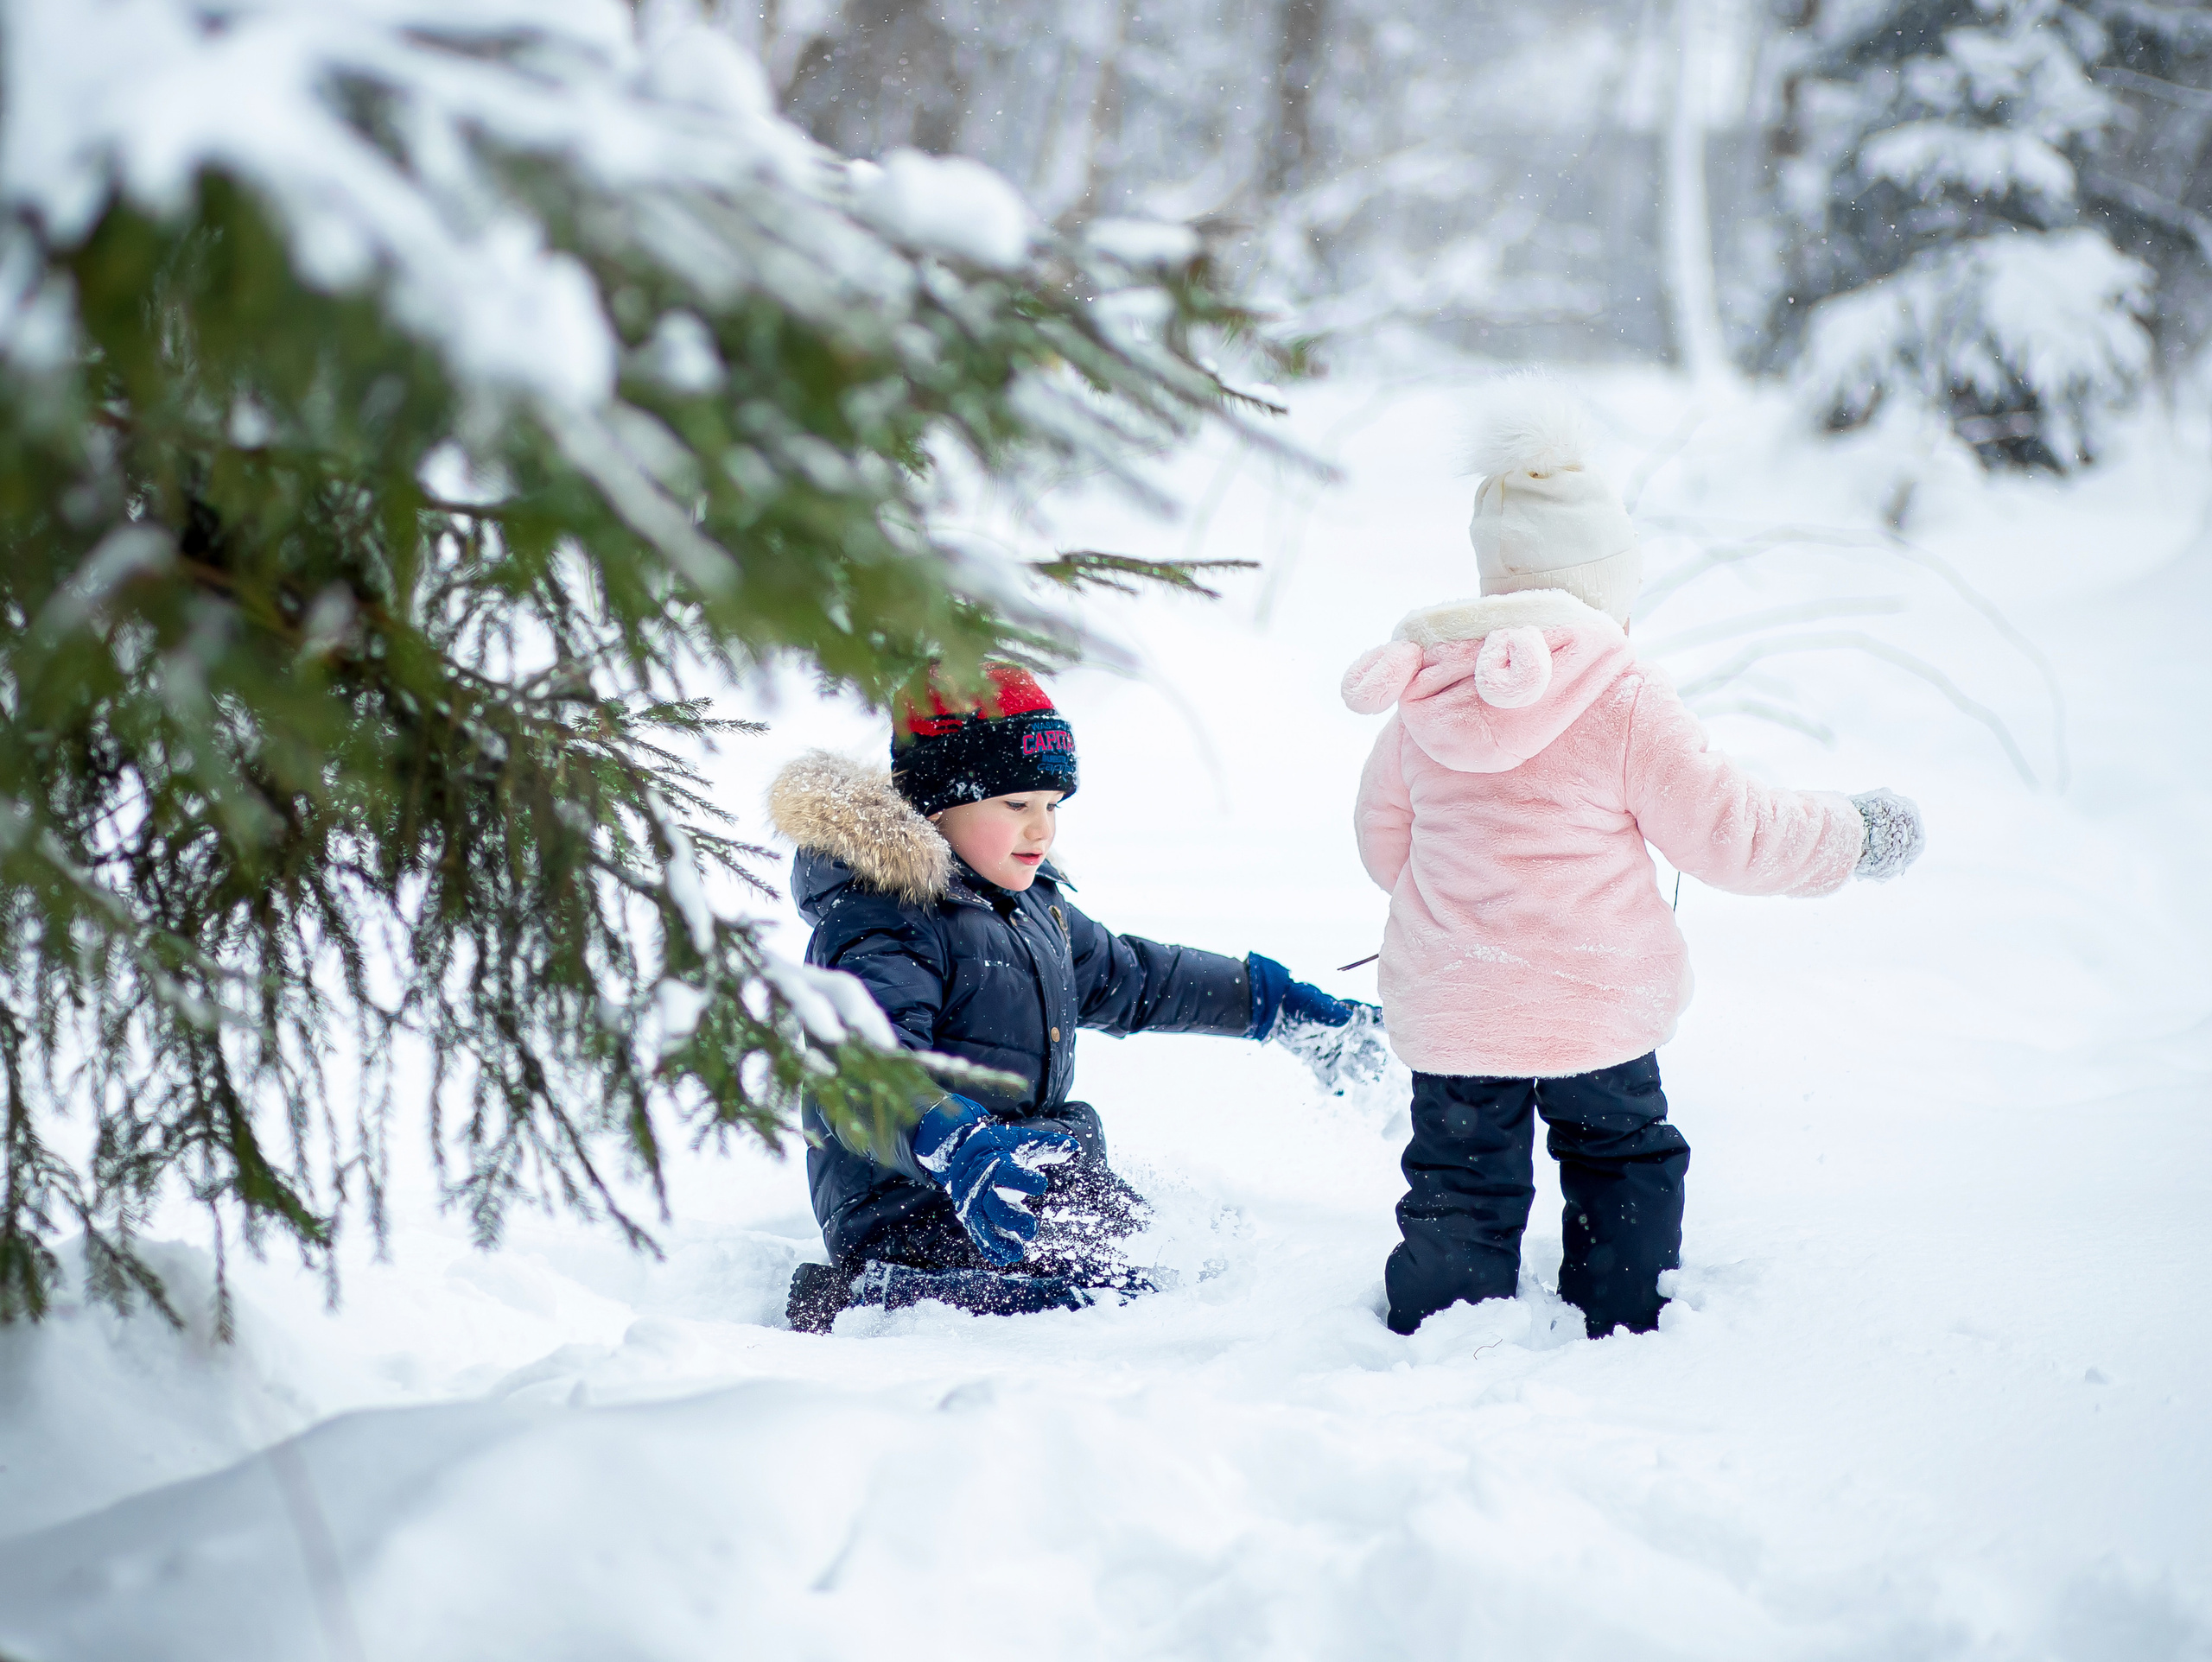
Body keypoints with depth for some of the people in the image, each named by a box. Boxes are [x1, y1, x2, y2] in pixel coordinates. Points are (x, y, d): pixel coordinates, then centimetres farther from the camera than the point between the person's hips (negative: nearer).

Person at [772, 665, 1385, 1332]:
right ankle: (866, 1293, -19)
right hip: (913, 1215, -10)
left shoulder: (1032, 906, 15)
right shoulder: (877, 927, -18)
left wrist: (1278, 1004, 31)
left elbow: (1129, 977, 30)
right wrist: (957, 1151, -51)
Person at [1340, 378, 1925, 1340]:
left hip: (1446, 1009, 3)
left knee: (1459, 1190, 11)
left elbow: (1383, 842, 12)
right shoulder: (1624, 702, -15)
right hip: (1594, 1008, -3)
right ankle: (1628, 1332, 25)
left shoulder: (1418, 700, -1)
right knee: (1625, 1163, 19)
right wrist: (1853, 836, 6)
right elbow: (1727, 832, -9)